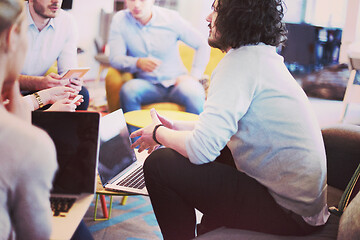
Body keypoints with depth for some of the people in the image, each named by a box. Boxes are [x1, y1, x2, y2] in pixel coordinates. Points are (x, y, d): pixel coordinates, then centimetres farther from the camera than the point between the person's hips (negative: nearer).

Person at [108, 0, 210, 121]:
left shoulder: (170, 18, -4)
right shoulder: (120, 19, -2)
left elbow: (202, 46, 4)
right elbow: (115, 59, -9)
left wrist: (194, 75, -8)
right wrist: (138, 63, -29)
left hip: (175, 81, -1)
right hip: (146, 83, 1)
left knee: (194, 95, -32)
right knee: (128, 90, -32)